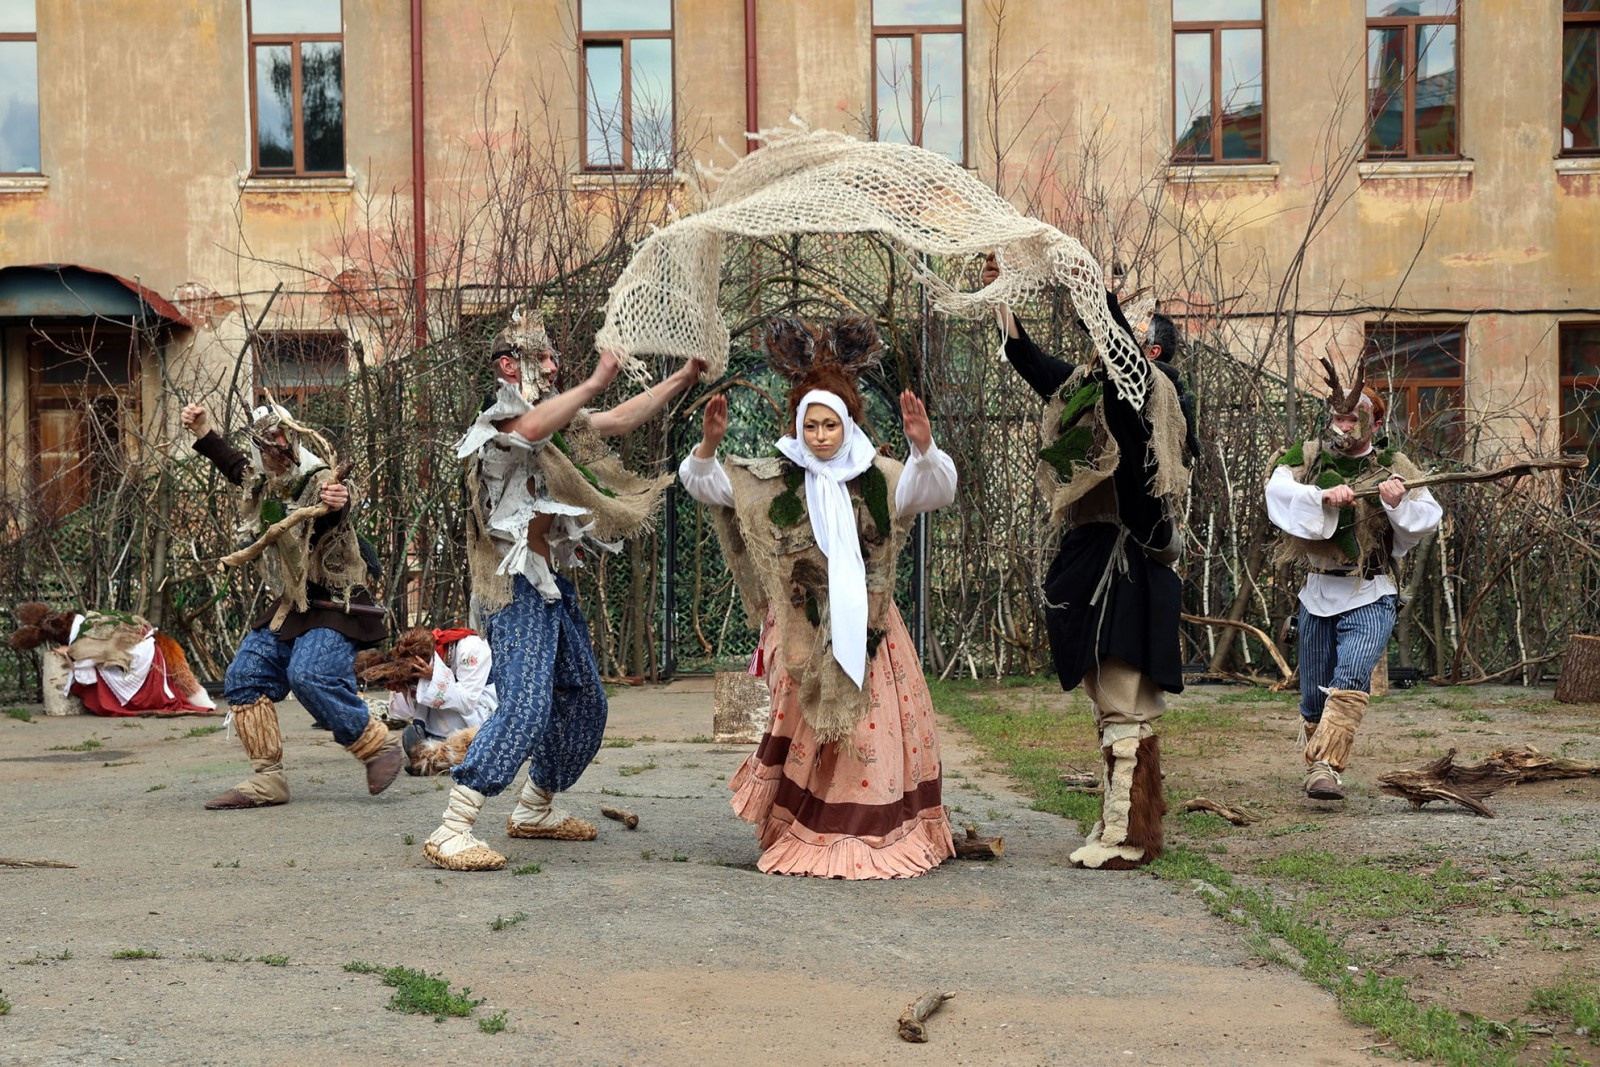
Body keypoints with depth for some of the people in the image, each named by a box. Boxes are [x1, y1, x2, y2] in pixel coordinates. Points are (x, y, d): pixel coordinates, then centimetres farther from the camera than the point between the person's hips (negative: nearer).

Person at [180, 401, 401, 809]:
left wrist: (337, 503, -66)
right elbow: (232, 463, 31)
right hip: (290, 607, 8)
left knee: (311, 675, -28)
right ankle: (267, 779, 6)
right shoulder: (260, 483, 6)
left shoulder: (319, 483, -18)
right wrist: (202, 430, 26)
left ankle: (380, 746, -10)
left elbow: (332, 510, -43)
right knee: (245, 676, 1)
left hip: (334, 606, -8)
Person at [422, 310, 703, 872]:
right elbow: (530, 429, -35)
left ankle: (535, 810, 30)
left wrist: (683, 377, 19)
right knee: (525, 705, -21)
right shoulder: (498, 421, -10)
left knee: (584, 701, 15)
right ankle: (451, 831, -21)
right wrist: (595, 382, -36)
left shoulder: (556, 420, 17)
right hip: (516, 590, -10)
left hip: (552, 584, 10)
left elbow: (618, 421, 22)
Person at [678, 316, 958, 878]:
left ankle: (879, 835, 9)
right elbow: (701, 483, 1)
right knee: (803, 729, 1)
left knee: (873, 728, -2)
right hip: (801, 630, 0)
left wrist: (923, 446, -32)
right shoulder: (773, 479, 2)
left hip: (865, 626, 0)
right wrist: (710, 443, -19)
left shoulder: (878, 478, 2)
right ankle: (805, 836, 13)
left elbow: (936, 489, -12)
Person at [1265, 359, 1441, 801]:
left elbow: (1430, 516, -2)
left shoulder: (1393, 467, 4)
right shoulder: (1309, 458, 4)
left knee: (1351, 679, -23)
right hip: (1317, 593, 2)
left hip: (1369, 597, -2)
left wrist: (1400, 504, -22)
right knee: (1313, 693, 10)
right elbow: (1278, 491, -14)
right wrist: (1322, 495, -29)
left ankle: (1326, 767, -28)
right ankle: (1314, 762, 31)